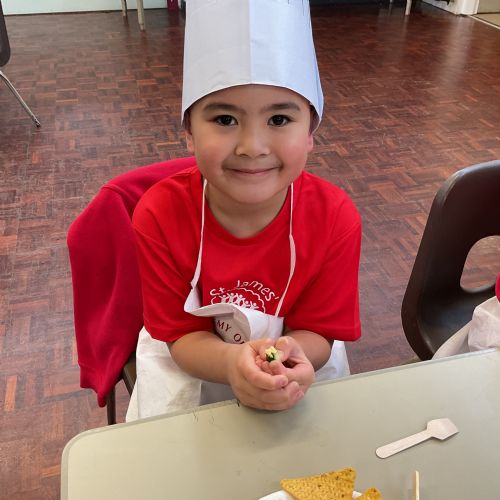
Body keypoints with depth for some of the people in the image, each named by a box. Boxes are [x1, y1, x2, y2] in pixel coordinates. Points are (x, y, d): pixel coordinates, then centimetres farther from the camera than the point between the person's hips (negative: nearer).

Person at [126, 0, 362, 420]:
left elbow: (318, 331, -15)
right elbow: (181, 334, -18)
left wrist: (294, 356, -39)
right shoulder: (160, 215, -26)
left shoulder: (335, 218, -25)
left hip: (300, 363, 1)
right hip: (188, 363, 0)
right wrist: (233, 362, -40)